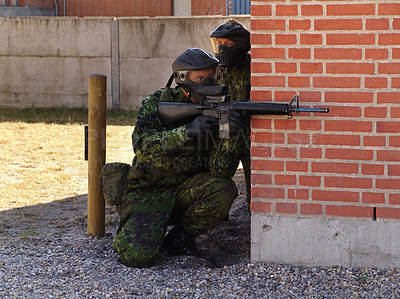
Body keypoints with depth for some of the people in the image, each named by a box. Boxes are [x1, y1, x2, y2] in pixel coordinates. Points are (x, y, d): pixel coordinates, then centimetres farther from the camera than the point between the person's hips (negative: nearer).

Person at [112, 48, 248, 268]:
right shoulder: (157, 103, -9)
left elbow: (221, 171, -15)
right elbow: (143, 146, -27)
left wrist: (230, 135, -34)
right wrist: (187, 131, -38)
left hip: (185, 191, 3)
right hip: (148, 194, -3)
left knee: (224, 189, -26)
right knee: (138, 256, -23)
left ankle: (179, 237, -2)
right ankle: (129, 233, 15)